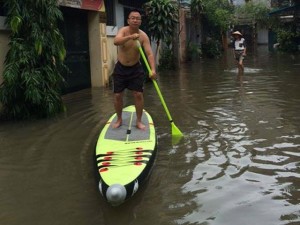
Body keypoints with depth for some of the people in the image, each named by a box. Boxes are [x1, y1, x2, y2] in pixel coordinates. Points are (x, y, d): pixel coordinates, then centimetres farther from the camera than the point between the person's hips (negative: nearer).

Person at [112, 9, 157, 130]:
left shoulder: (143, 36, -13)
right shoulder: (123, 30, -14)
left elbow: (149, 53, -23)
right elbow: (116, 41, -35)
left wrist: (153, 69, -38)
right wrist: (130, 37, -51)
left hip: (136, 68, 0)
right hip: (120, 68, 0)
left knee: (138, 94, -3)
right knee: (117, 95, 3)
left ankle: (139, 121, 11)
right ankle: (119, 119, 23)